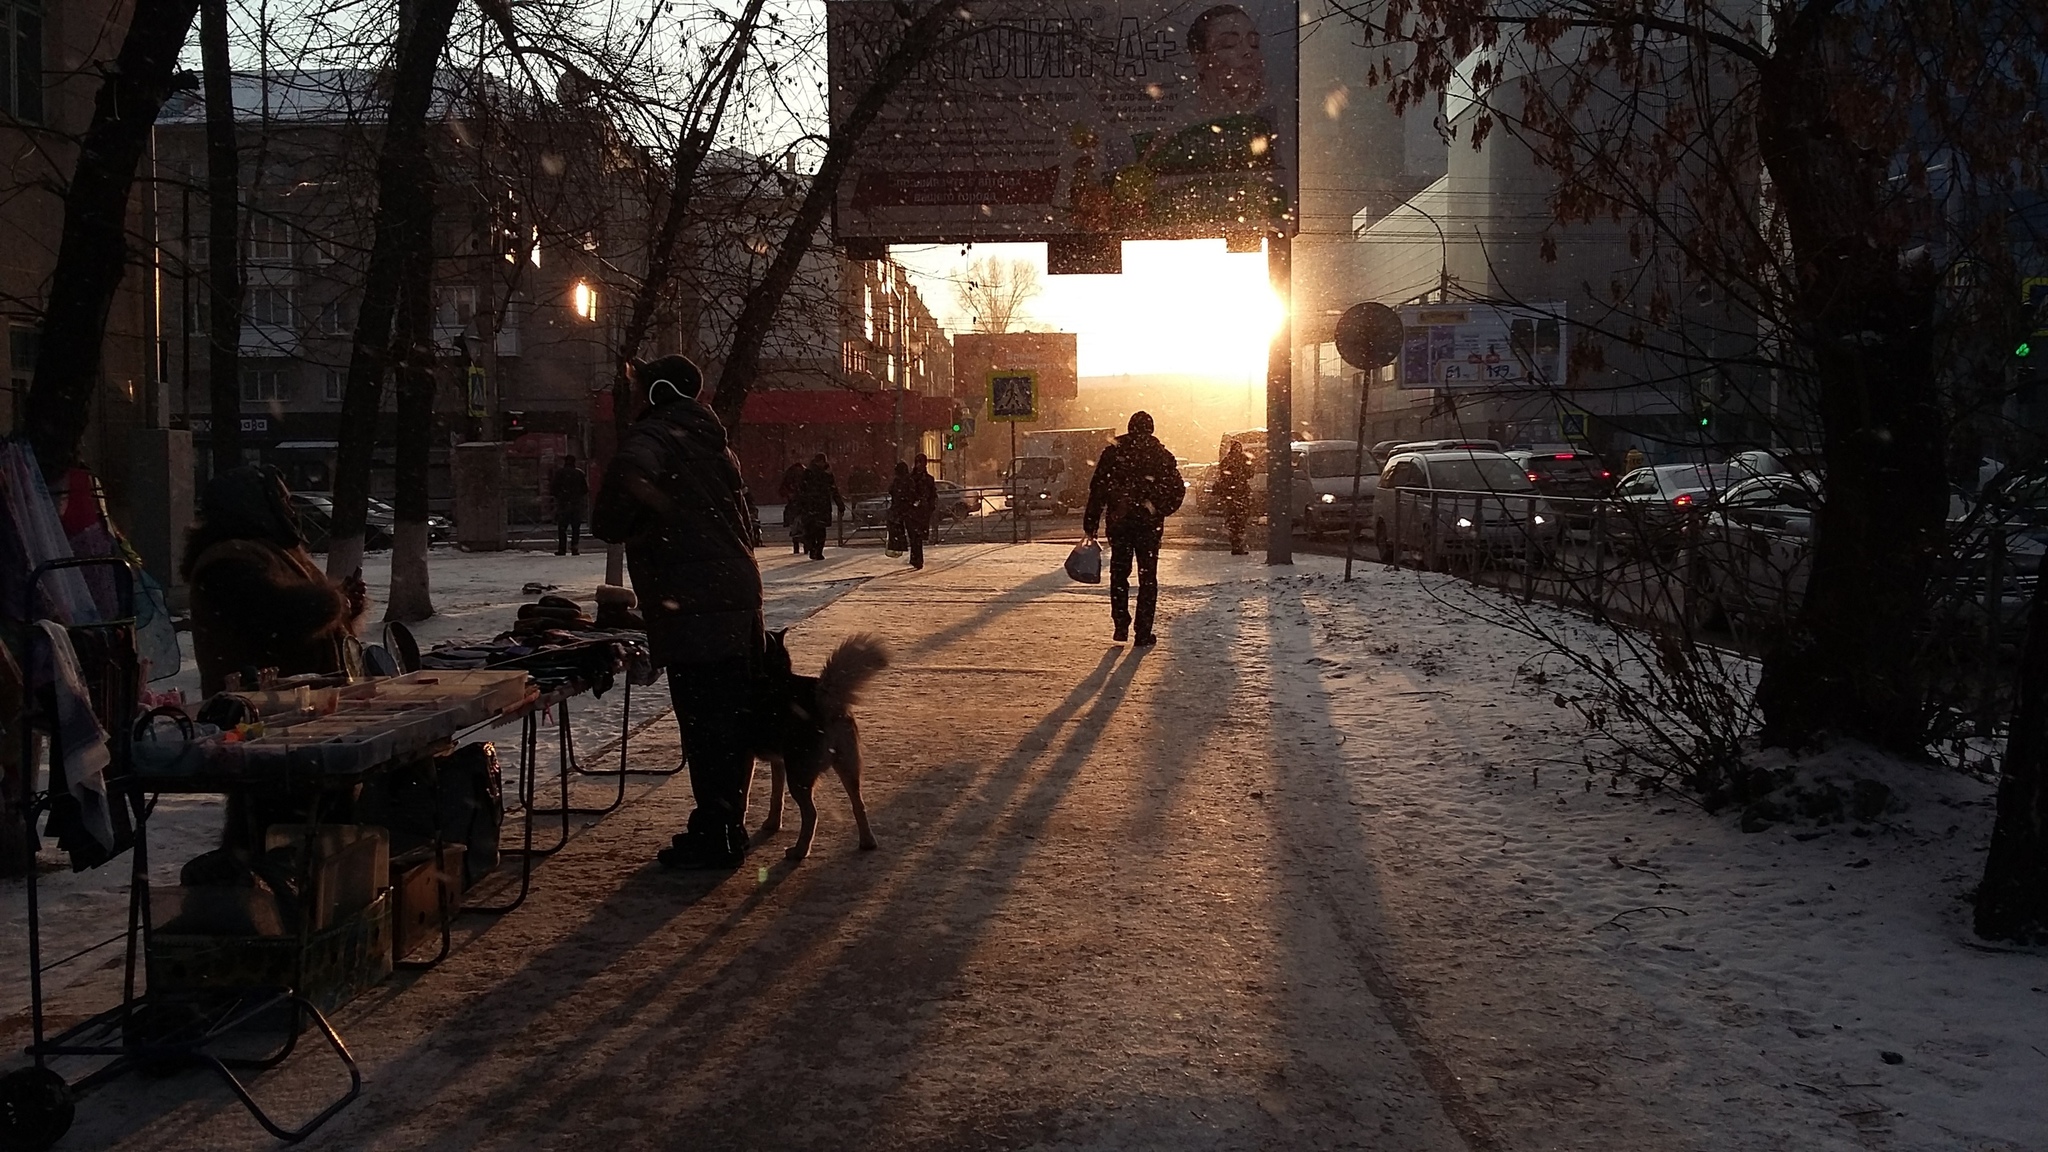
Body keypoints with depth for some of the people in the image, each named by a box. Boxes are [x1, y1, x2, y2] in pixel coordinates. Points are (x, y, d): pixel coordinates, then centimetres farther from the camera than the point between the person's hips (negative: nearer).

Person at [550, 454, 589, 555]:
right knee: (576, 528, 4)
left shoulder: (559, 473, -1)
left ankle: (562, 548, -2)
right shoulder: (580, 473, 3)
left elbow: (553, 489, -2)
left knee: (562, 528, 5)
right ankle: (574, 549, -3)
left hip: (563, 503, -1)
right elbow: (585, 490, 6)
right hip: (577, 504, 1)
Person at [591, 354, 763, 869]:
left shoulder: (656, 433, -8)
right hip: (738, 590, 9)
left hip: (694, 602, -9)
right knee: (732, 717, 13)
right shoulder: (710, 438, 20)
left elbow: (631, 470, -30)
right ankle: (728, 828, 22)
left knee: (705, 722, -5)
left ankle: (713, 837, 0)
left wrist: (610, 523, -13)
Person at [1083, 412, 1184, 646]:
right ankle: (1143, 633, 1)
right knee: (1147, 578, 6)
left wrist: (1090, 526, 1)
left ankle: (1121, 625, 11)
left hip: (1118, 523, 1)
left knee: (1119, 574, 16)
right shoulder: (1161, 456, 0)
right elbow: (1178, 489, -3)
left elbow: (1097, 490, -1)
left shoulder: (1112, 453, 1)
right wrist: (1160, 511, 10)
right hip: (1149, 525, -1)